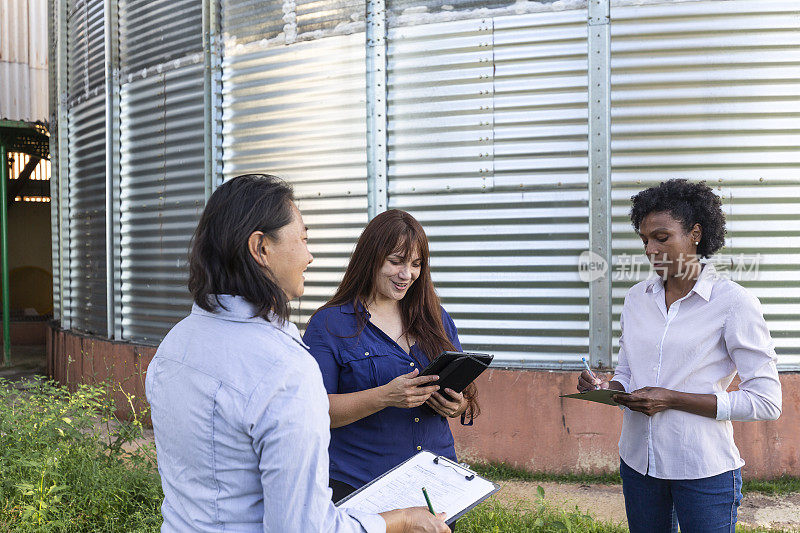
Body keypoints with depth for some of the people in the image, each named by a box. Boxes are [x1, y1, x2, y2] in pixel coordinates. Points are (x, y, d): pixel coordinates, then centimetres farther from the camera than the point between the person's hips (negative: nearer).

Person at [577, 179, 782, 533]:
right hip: (638, 461, 5)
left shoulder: (734, 302, -10)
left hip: (704, 471, -5)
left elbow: (766, 401, -13)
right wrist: (606, 388, -8)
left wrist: (671, 399, -18)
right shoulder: (637, 297, 8)